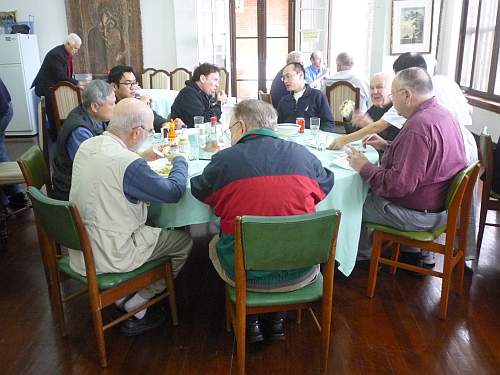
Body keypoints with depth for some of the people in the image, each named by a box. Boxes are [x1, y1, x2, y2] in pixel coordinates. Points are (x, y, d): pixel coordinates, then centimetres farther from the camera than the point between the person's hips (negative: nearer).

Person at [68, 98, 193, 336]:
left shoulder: (87, 146, -2)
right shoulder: (129, 164, -27)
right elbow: (174, 191, -15)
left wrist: (143, 157, 12)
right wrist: (179, 160, 3)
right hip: (107, 257, -8)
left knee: (151, 225, 27)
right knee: (184, 242, 7)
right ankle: (135, 309, 15)